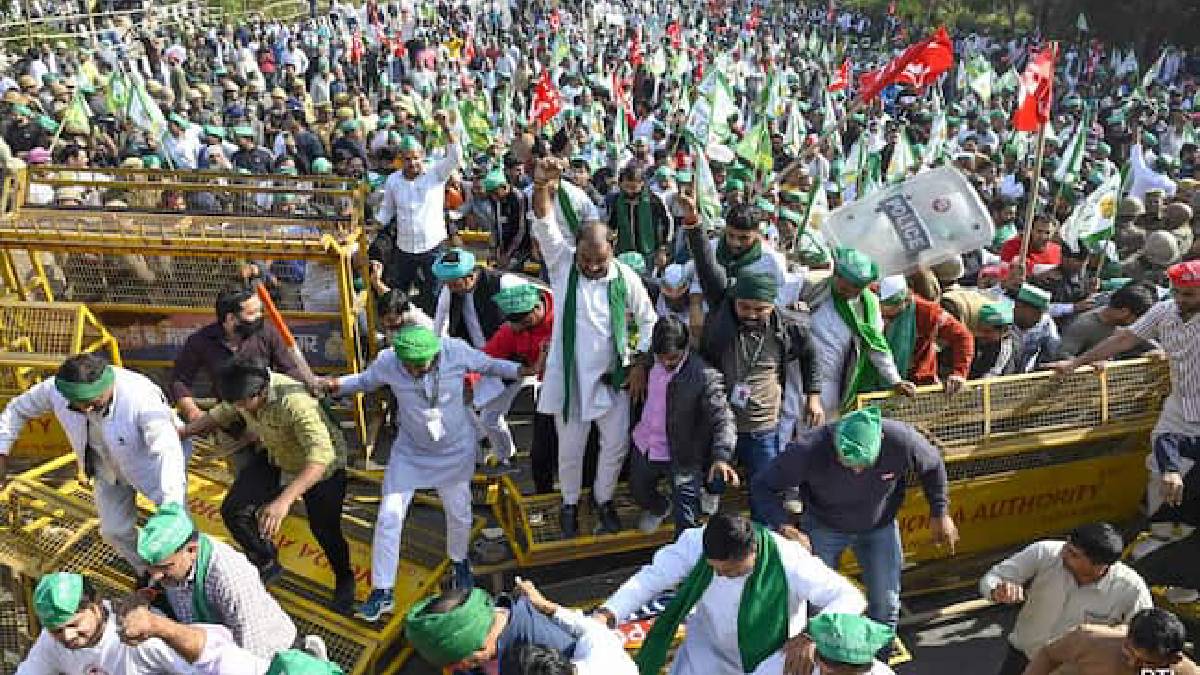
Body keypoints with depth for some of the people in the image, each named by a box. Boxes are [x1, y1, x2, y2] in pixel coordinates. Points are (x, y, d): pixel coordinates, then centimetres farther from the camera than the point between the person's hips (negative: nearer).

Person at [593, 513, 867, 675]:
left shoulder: (788, 561, -33)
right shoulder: (697, 543, -26)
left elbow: (850, 598, -25)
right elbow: (651, 577, -20)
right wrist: (606, 613, -35)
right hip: (710, 646, 2)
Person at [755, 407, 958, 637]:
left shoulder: (900, 440, -32)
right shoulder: (809, 450, -37)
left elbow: (933, 465, -9)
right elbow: (762, 485, -27)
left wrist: (940, 514, -5)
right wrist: (784, 527, -40)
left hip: (880, 526, 2)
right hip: (824, 527, -1)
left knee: (886, 605, 9)